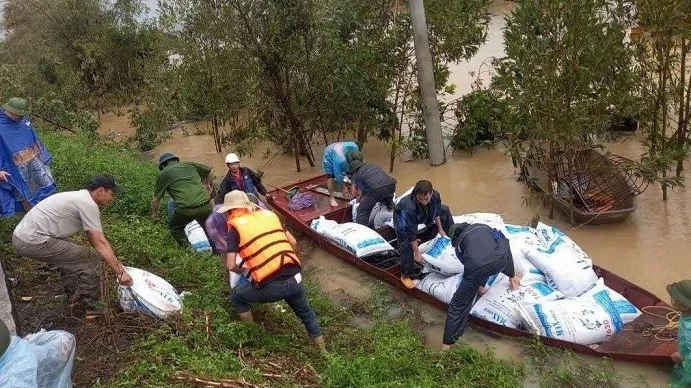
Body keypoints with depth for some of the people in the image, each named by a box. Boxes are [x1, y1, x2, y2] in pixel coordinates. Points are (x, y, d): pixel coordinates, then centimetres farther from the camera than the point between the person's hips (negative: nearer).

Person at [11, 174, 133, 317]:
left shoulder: (81, 198, 20)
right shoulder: (88, 204, -11)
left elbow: (99, 239, 24)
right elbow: (100, 244, -14)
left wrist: (117, 263, 24)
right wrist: (120, 272, -12)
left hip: (21, 236, 11)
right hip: (34, 241, -11)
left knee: (70, 255, 30)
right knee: (91, 260, -5)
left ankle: (75, 302, 34)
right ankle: (86, 308, 7)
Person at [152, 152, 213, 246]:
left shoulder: (163, 174, 12)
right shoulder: (189, 165, 20)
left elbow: (156, 200, 17)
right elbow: (210, 171, 33)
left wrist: (155, 213, 36)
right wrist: (207, 184, 51)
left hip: (186, 209, -3)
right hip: (206, 205, 3)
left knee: (174, 228, 24)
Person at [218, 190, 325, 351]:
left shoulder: (235, 226, 1)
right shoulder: (269, 214, 15)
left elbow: (231, 266, -5)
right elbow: (293, 242, 15)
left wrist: (240, 269, 16)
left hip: (271, 286, -5)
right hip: (294, 278, 5)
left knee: (237, 297, 24)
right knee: (305, 312, 32)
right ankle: (322, 350, 44)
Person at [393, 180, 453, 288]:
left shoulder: (435, 195, -31)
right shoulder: (409, 207, -47)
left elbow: (436, 212, -6)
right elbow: (411, 233, -37)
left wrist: (440, 229, 4)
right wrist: (416, 253, -31)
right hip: (403, 219, -6)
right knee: (406, 244, -25)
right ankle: (406, 275, -7)